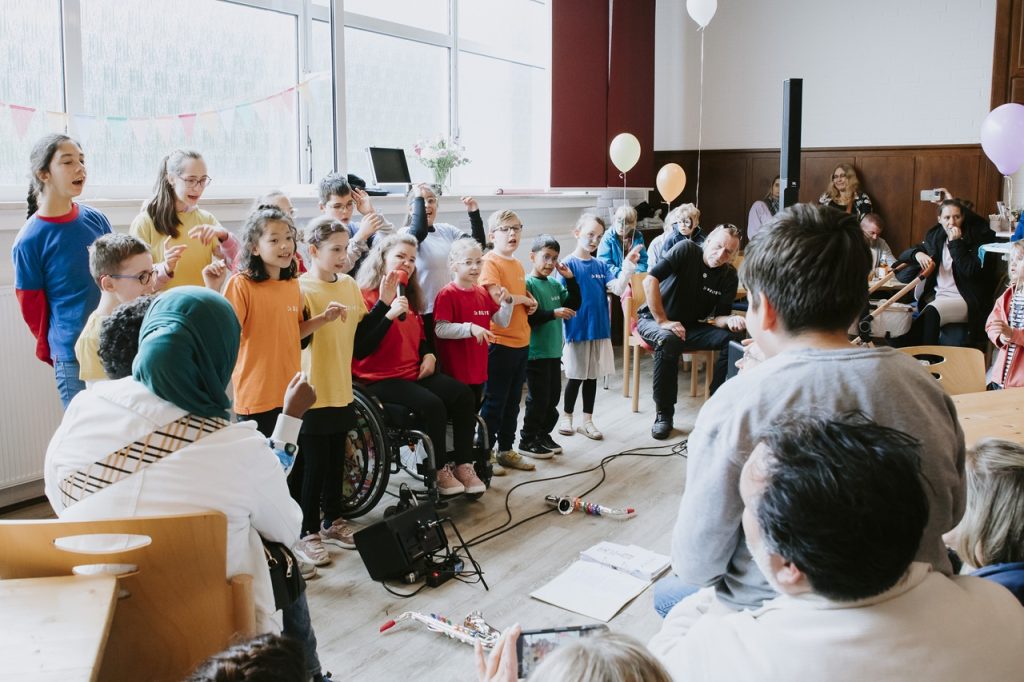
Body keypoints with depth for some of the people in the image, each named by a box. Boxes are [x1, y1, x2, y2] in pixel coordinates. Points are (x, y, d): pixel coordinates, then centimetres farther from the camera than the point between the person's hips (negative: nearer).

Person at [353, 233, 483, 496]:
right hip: (379, 379, -8)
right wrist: (389, 313, -27)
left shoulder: (409, 297, 16)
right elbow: (361, 349, -21)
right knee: (432, 404, -29)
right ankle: (439, 469, -10)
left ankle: (463, 464, -5)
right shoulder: (365, 296, -10)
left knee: (463, 394, -12)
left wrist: (429, 355, 4)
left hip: (414, 373, 8)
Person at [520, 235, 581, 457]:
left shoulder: (555, 284, 9)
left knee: (553, 397, 14)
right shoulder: (527, 284, -12)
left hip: (554, 351, 7)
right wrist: (553, 314, -23)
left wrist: (570, 279, 3)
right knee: (538, 398, 0)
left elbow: (574, 305, 12)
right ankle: (527, 439, 14)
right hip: (535, 353, -7)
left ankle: (543, 434, 29)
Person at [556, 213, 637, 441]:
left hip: (599, 329, 5)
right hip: (577, 330, -5)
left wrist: (629, 265, -13)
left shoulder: (601, 265, 6)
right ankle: (566, 417, 24)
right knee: (576, 377, 6)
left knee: (593, 376, 11)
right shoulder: (568, 264, -8)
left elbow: (617, 289, -5)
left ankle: (587, 421, 22)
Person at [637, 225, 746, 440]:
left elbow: (718, 318, -5)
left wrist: (730, 320, -30)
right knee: (668, 340, -38)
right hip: (654, 320, -4)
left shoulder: (729, 277, -4)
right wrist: (663, 321, -24)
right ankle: (663, 415, -23)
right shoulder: (687, 250, -18)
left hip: (691, 326, 4)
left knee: (734, 338, -20)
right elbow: (650, 280, -25)